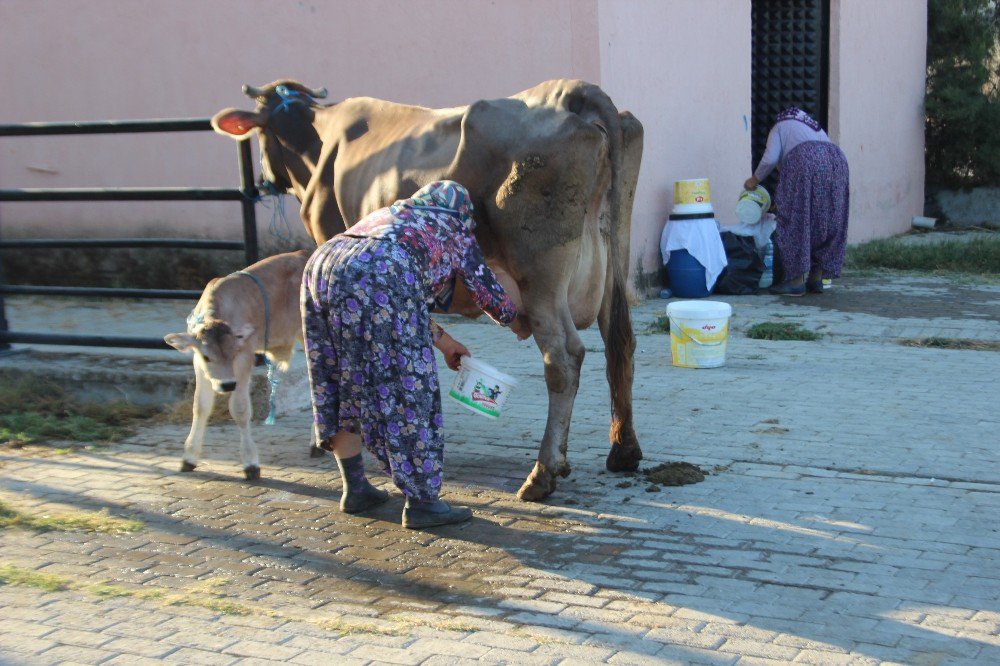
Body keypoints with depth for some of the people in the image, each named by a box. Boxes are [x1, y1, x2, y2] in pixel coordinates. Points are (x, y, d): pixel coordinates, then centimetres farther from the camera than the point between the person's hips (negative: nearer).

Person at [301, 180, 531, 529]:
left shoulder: (389, 214, 40)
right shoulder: (455, 232, 24)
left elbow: (407, 303, 45)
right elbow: (490, 294, 33)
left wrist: (443, 341, 53)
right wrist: (521, 326, 52)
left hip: (321, 266, 7)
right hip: (377, 280, -7)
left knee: (343, 385, 19)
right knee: (407, 391, 2)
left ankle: (355, 488, 29)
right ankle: (421, 503, 7)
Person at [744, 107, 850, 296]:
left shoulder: (780, 127, 21)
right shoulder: (815, 127, 38)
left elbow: (770, 159, 3)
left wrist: (755, 180, 20)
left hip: (805, 161, -6)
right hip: (837, 160, 6)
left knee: (797, 222, -3)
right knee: (827, 223, 11)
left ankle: (797, 280, -7)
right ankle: (817, 278, 13)